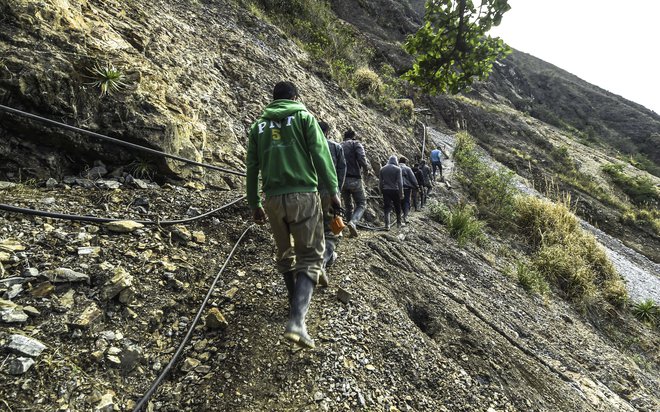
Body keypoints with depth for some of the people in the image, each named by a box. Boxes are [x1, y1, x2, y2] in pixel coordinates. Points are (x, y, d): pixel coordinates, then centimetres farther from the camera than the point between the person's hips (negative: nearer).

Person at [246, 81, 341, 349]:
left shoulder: (259, 125, 16)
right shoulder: (304, 117, 6)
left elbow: (252, 167, 14)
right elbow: (321, 155, -5)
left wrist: (254, 203, 19)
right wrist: (333, 191, -3)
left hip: (273, 198, 4)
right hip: (303, 196, -4)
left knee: (284, 254, 20)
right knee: (309, 257, -2)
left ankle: (297, 303, 35)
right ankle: (297, 320, -17)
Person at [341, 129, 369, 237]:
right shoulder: (356, 144, 1)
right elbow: (362, 159, -14)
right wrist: (366, 167, 4)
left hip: (341, 179, 5)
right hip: (354, 179, -4)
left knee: (348, 205, 15)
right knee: (361, 204, 6)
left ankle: (352, 229, 16)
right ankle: (353, 222, -20)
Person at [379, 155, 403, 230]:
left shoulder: (382, 169, 6)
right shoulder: (397, 169, -6)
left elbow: (380, 181, 9)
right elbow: (400, 182, -9)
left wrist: (381, 191, 17)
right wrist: (401, 193, -4)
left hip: (385, 191, 2)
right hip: (395, 190, -2)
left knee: (387, 208, 2)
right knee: (397, 208, 14)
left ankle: (387, 225, -9)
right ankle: (399, 223, 25)